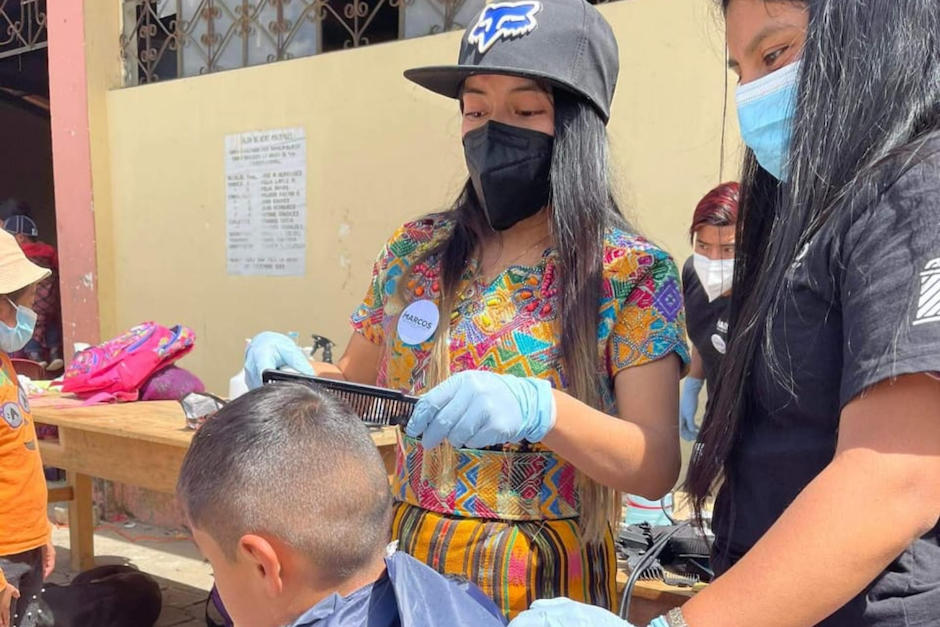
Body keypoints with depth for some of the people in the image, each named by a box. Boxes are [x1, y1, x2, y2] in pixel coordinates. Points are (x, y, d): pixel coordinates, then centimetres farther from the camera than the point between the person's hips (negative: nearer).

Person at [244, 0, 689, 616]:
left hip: (547, 575, -3)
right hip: (410, 560, 4)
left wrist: (539, 410, -35)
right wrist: (297, 369, -12)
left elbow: (658, 467, -18)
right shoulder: (414, 251, -1)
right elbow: (356, 386, 9)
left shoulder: (634, 273, -12)